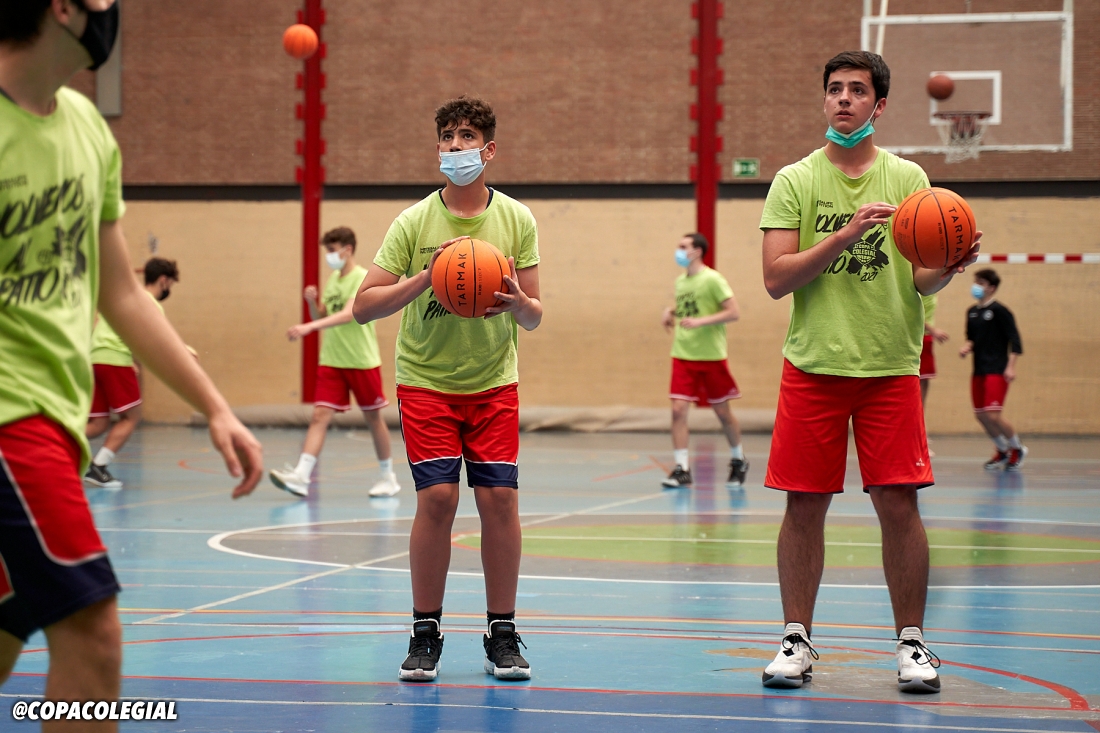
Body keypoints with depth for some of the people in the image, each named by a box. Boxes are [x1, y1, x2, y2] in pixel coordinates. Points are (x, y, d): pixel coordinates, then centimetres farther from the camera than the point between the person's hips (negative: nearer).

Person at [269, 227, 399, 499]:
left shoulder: (363, 278, -13)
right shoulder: (333, 279, 11)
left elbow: (348, 314, -27)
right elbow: (322, 318, 18)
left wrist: (308, 327, -37)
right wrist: (312, 302, -5)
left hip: (362, 361, -6)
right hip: (331, 361, 6)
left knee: (373, 418, 7)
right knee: (320, 416, -7)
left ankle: (388, 477, 23)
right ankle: (301, 476, -19)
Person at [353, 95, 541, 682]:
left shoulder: (516, 220, -2)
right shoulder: (414, 223, -8)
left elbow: (533, 318, 1)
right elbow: (363, 306, -12)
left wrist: (518, 304, -22)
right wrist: (425, 277, -25)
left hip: (493, 384, 2)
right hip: (426, 381, -2)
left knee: (499, 498, -6)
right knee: (437, 497, -11)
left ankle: (502, 634, 6)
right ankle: (425, 633, 1)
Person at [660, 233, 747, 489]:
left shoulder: (712, 279, -10)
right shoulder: (680, 281, 10)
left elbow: (733, 313, -14)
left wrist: (700, 321, -23)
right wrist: (671, 312, 4)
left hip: (711, 356, -5)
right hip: (683, 355, 5)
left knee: (722, 411, 7)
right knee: (678, 410, -8)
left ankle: (738, 461, 28)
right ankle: (681, 469, -5)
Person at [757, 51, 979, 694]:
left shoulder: (907, 178, 6)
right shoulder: (795, 181, 3)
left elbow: (923, 280, 4)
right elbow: (776, 279, -6)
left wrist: (950, 267, -19)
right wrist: (845, 235, -17)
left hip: (891, 367, 0)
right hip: (814, 365, 0)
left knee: (900, 504, -2)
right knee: (805, 506, 1)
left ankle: (912, 643, 8)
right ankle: (798, 640, 12)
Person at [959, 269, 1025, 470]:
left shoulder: (999, 311, -9)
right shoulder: (972, 312, 12)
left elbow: (1014, 340, -11)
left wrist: (1011, 366, -19)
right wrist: (967, 347, 0)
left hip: (997, 371, -7)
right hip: (979, 371, 7)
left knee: (993, 415, -14)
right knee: (980, 415, 7)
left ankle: (1017, 448, 8)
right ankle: (1002, 451, 28)